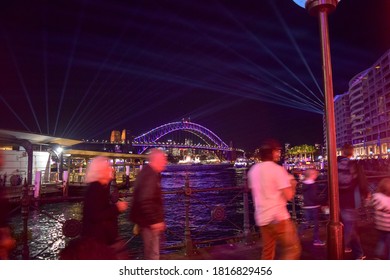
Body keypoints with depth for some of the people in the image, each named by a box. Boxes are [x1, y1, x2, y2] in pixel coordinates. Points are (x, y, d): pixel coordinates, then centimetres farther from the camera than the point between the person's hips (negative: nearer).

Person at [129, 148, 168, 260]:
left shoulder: (148, 172, 11)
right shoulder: (150, 175, -23)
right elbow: (146, 201, -30)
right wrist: (155, 221, -26)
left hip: (148, 220, 11)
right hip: (149, 221, -11)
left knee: (150, 251, 24)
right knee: (153, 252, 0)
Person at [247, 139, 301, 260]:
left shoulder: (253, 170, 9)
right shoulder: (277, 169, -13)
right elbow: (289, 196, -17)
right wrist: (292, 184, 4)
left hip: (262, 218, 7)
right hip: (278, 217, -7)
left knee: (267, 252, 17)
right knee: (293, 249, 4)